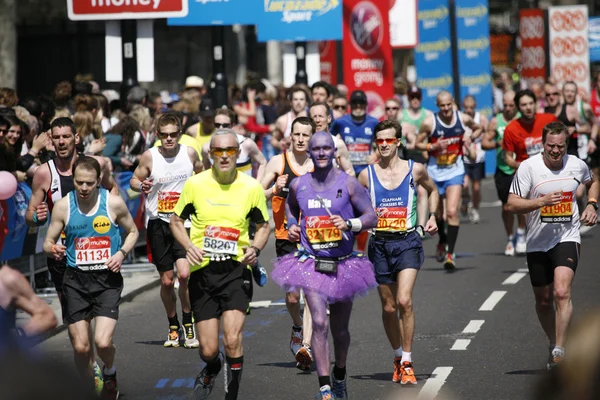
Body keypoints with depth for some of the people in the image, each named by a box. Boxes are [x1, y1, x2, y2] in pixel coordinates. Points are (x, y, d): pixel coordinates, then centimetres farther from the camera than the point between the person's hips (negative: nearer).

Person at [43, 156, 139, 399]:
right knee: (80, 347, 0)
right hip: (76, 280, 2)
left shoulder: (114, 203, -4)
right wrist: (53, 249, -18)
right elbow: (48, 242, 6)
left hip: (107, 279, -2)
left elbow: (132, 232, 12)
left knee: (102, 342, -16)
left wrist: (122, 253, -7)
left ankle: (110, 373, 18)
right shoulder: (63, 206, -2)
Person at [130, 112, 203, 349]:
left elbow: (202, 176, 18)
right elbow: (134, 180, 6)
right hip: (158, 223, 0)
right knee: (166, 280, 6)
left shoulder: (190, 153, 0)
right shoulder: (149, 157, -5)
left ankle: (188, 324, 1)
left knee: (184, 274, -17)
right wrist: (141, 185, -17)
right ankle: (173, 327, 25)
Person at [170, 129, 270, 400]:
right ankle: (211, 368, 40)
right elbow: (176, 220, 10)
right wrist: (189, 247, -9)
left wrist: (255, 249, -8)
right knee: (208, 350, 2)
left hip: (236, 269, -1)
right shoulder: (195, 184, -1)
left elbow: (264, 226, 13)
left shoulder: (252, 187, -1)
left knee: (232, 340, -18)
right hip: (202, 272, 1)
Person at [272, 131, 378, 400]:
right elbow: (290, 206, 27)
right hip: (311, 263, 0)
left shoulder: (348, 184, -4)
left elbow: (371, 217, -3)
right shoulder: (298, 185, 5)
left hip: (343, 265, 0)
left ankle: (340, 378, 39)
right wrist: (291, 225, 7)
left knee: (339, 329, 12)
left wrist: (349, 224, -21)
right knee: (319, 324, -17)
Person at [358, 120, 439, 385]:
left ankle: (407, 363, -11)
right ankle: (398, 356, 29)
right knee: (388, 308, 8)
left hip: (407, 241, -2)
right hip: (380, 244, 2)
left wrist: (432, 217, 7)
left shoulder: (415, 170, 1)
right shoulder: (367, 175, 2)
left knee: (404, 301, -18)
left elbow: (433, 191, 22)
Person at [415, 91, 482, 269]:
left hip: (455, 172, -1)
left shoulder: (463, 119, -6)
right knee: (437, 213, 14)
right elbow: (418, 144, -3)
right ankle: (442, 242, 43)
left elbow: (478, 128, 15)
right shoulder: (429, 122, -12)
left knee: (452, 211, -16)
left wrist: (471, 137, -6)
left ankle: (450, 253, -13)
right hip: (434, 172, 1)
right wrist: (433, 147, -21)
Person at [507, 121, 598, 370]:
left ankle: (559, 352, -22)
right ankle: (553, 344, 36)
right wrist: (542, 201, -25)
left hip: (567, 238, -1)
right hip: (537, 242, 1)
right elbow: (512, 204, -12)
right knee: (543, 300, 13)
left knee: (561, 292, -22)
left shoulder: (577, 165, -1)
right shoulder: (528, 167, -9)